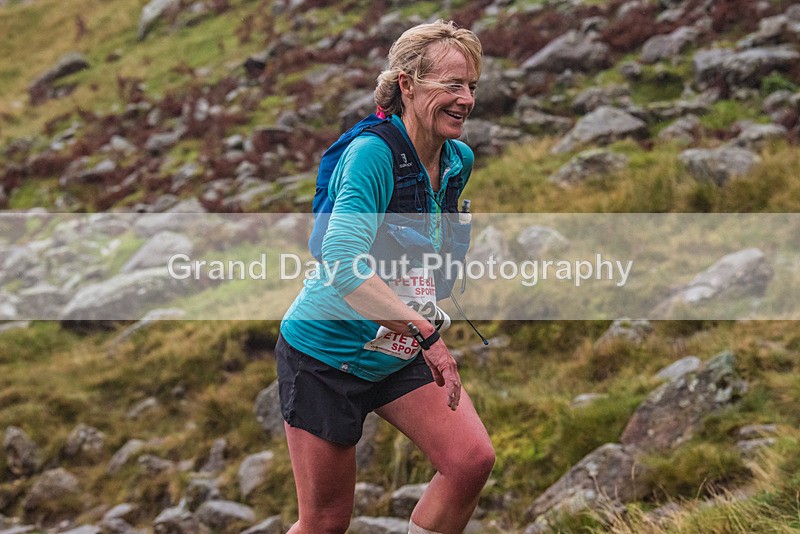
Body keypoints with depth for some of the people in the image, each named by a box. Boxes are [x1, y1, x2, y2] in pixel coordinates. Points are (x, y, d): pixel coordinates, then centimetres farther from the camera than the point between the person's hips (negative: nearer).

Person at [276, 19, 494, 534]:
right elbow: (343, 262, -39)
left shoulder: (459, 162, -1)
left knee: (473, 459, -14)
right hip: (326, 352, -6)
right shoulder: (372, 154, -25)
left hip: (401, 354, 6)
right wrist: (425, 333, -45)